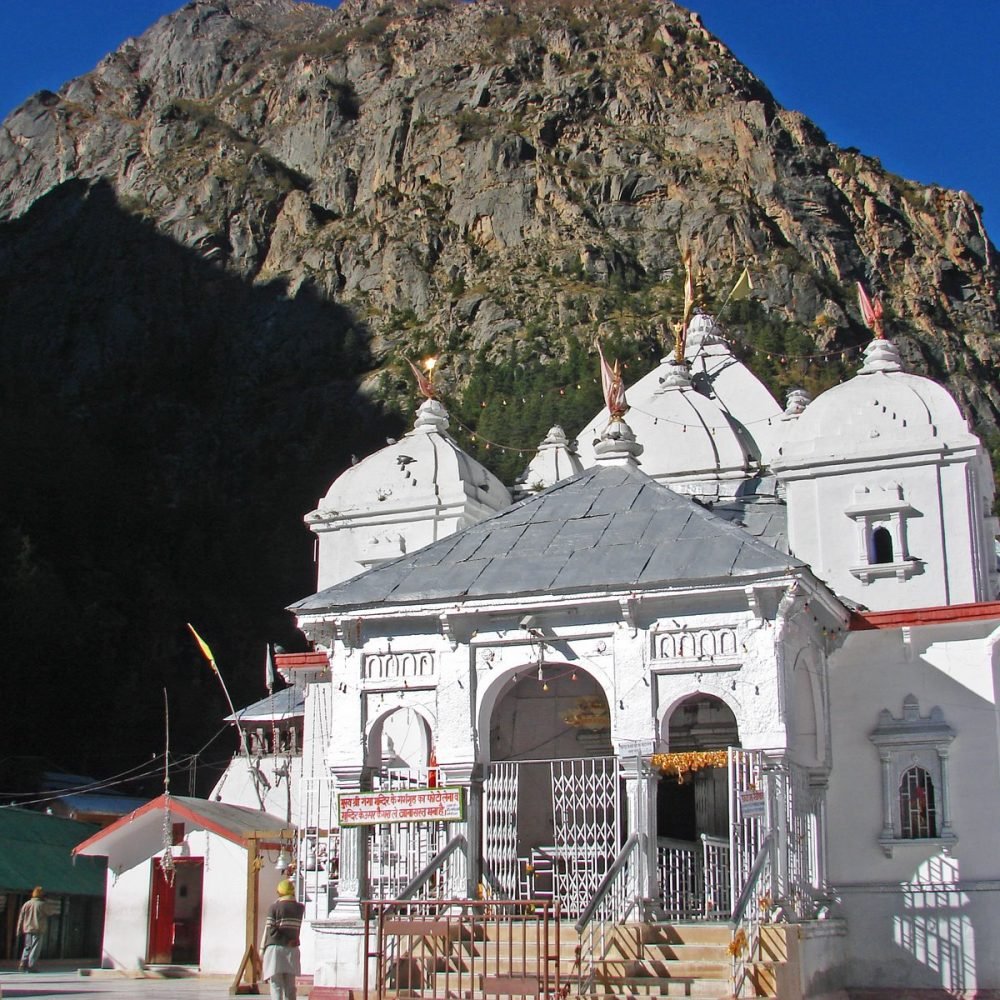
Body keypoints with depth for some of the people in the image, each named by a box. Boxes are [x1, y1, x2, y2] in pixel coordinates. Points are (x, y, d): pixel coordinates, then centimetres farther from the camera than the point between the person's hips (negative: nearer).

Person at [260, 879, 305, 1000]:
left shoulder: (274, 907, -6)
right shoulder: (300, 908, 4)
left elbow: (270, 929, -12)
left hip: (275, 948, -3)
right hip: (292, 950, 3)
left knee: (276, 986, -2)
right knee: (290, 987, 11)